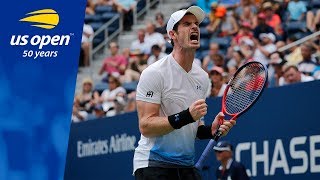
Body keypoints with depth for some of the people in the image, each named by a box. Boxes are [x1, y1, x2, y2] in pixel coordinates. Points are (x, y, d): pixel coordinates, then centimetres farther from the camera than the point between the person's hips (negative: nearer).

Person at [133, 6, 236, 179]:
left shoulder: (202, 77, 10)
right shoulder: (154, 73, -11)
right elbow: (146, 126, -18)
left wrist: (210, 130, -1)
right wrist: (186, 116, -26)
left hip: (186, 165, 6)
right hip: (153, 164, -6)